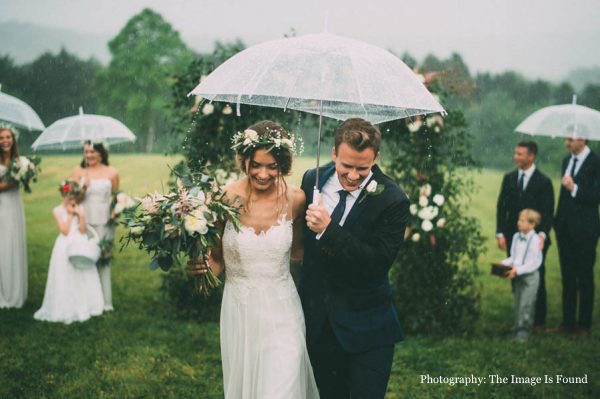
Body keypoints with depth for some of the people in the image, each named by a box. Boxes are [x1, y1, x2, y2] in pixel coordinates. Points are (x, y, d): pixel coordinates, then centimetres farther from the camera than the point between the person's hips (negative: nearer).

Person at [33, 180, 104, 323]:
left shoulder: (80, 209, 2)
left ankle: (82, 306, 17)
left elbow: (83, 230, -4)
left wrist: (81, 215, -15)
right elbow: (65, 231, -12)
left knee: (82, 277, 6)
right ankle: (66, 309, 10)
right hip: (66, 247, -2)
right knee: (65, 278, 1)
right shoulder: (58, 211, -4)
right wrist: (70, 214, -11)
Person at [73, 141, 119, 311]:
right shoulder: (79, 171, 5)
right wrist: (83, 187, -15)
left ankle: (105, 302, 4)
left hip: (104, 222, -1)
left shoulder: (111, 173, 4)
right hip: (84, 221, 1)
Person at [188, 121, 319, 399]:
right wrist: (200, 263, -23)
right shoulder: (225, 199, -10)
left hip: (281, 314, 0)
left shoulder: (295, 200, -6)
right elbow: (217, 261, -2)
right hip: (239, 313, 1)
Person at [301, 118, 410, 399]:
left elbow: (378, 264, -23)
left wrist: (328, 229, -29)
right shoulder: (312, 180, -2)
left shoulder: (392, 201, -17)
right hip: (317, 322, 4)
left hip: (366, 331, -4)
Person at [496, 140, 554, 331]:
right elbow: (501, 207, 8)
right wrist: (500, 233, -1)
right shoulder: (509, 178, 7)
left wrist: (543, 234, -22)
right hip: (513, 237, 4)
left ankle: (539, 321, 16)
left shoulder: (544, 181, -6)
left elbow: (548, 212, -8)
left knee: (537, 280, 4)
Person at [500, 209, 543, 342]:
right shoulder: (516, 237, 8)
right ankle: (517, 330, 20)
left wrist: (518, 270, -23)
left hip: (530, 276, -7)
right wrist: (504, 263, -3)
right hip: (517, 276, 7)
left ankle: (523, 333, 0)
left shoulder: (535, 240, -14)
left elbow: (535, 263, -17)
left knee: (525, 306, -6)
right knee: (517, 305, 12)